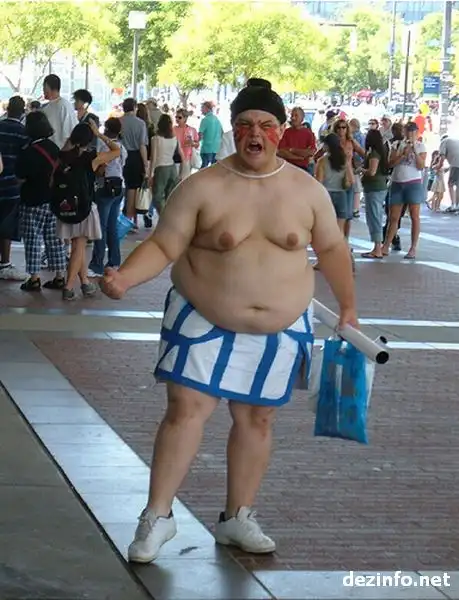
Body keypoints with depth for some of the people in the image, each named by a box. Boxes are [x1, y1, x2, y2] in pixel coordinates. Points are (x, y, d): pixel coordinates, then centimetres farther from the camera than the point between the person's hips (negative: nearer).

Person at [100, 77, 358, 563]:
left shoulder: (307, 190, -2)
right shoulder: (203, 187, -10)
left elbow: (331, 248, 10)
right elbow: (163, 245, -11)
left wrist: (348, 307, 12)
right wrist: (126, 276, -28)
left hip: (279, 329, 3)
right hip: (205, 322, -3)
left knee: (256, 418, 9)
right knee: (186, 409, -9)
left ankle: (237, 518, 23)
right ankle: (157, 516, 0)